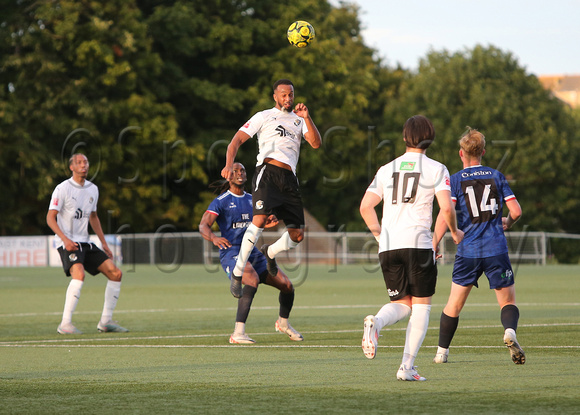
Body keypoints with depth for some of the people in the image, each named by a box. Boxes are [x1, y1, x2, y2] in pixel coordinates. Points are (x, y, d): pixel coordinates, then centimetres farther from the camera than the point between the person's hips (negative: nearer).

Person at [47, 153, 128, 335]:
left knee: (115, 273, -2)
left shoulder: (93, 189, 13)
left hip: (85, 243, 7)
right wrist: (65, 239, -24)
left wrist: (104, 243, 23)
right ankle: (65, 324, -29)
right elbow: (50, 218, -11)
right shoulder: (63, 188, -8)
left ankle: (105, 321, 8)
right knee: (79, 274, -32)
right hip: (67, 243, -7)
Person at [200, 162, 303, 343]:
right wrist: (213, 238, -36)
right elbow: (203, 226, -13)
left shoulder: (251, 199, 15)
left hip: (253, 254, 7)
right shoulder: (221, 201, -4)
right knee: (253, 280, -36)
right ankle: (238, 333, -40)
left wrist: (268, 222, 7)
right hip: (231, 254, -7)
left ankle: (283, 323, 31)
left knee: (287, 285, 1)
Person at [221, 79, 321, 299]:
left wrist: (307, 118, -2)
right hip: (268, 171, -4)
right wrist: (229, 165, -10)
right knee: (260, 218, -27)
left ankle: (270, 252, 32)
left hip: (289, 179, 4)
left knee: (297, 235, -1)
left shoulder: (299, 120, 25)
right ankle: (237, 273, -19)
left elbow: (316, 143, 10)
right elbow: (237, 140, 7)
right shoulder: (264, 116, 14)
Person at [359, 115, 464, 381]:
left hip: (388, 247, 4)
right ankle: (407, 366, -4)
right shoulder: (436, 169, 2)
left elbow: (365, 206, 12)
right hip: (418, 242, -4)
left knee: (401, 304, 13)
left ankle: (376, 322, -22)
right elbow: (446, 208, -8)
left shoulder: (387, 169, 14)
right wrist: (454, 232, 12)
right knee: (421, 305, 7)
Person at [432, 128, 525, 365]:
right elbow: (516, 211, 4)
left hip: (468, 251, 0)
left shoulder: (455, 180, 2)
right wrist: (507, 223, 26)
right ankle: (510, 331, -23)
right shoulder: (496, 176, 7)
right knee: (508, 302, 7)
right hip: (497, 251, 0)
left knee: (454, 305, 12)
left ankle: (442, 352, 16)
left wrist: (433, 246, -8)